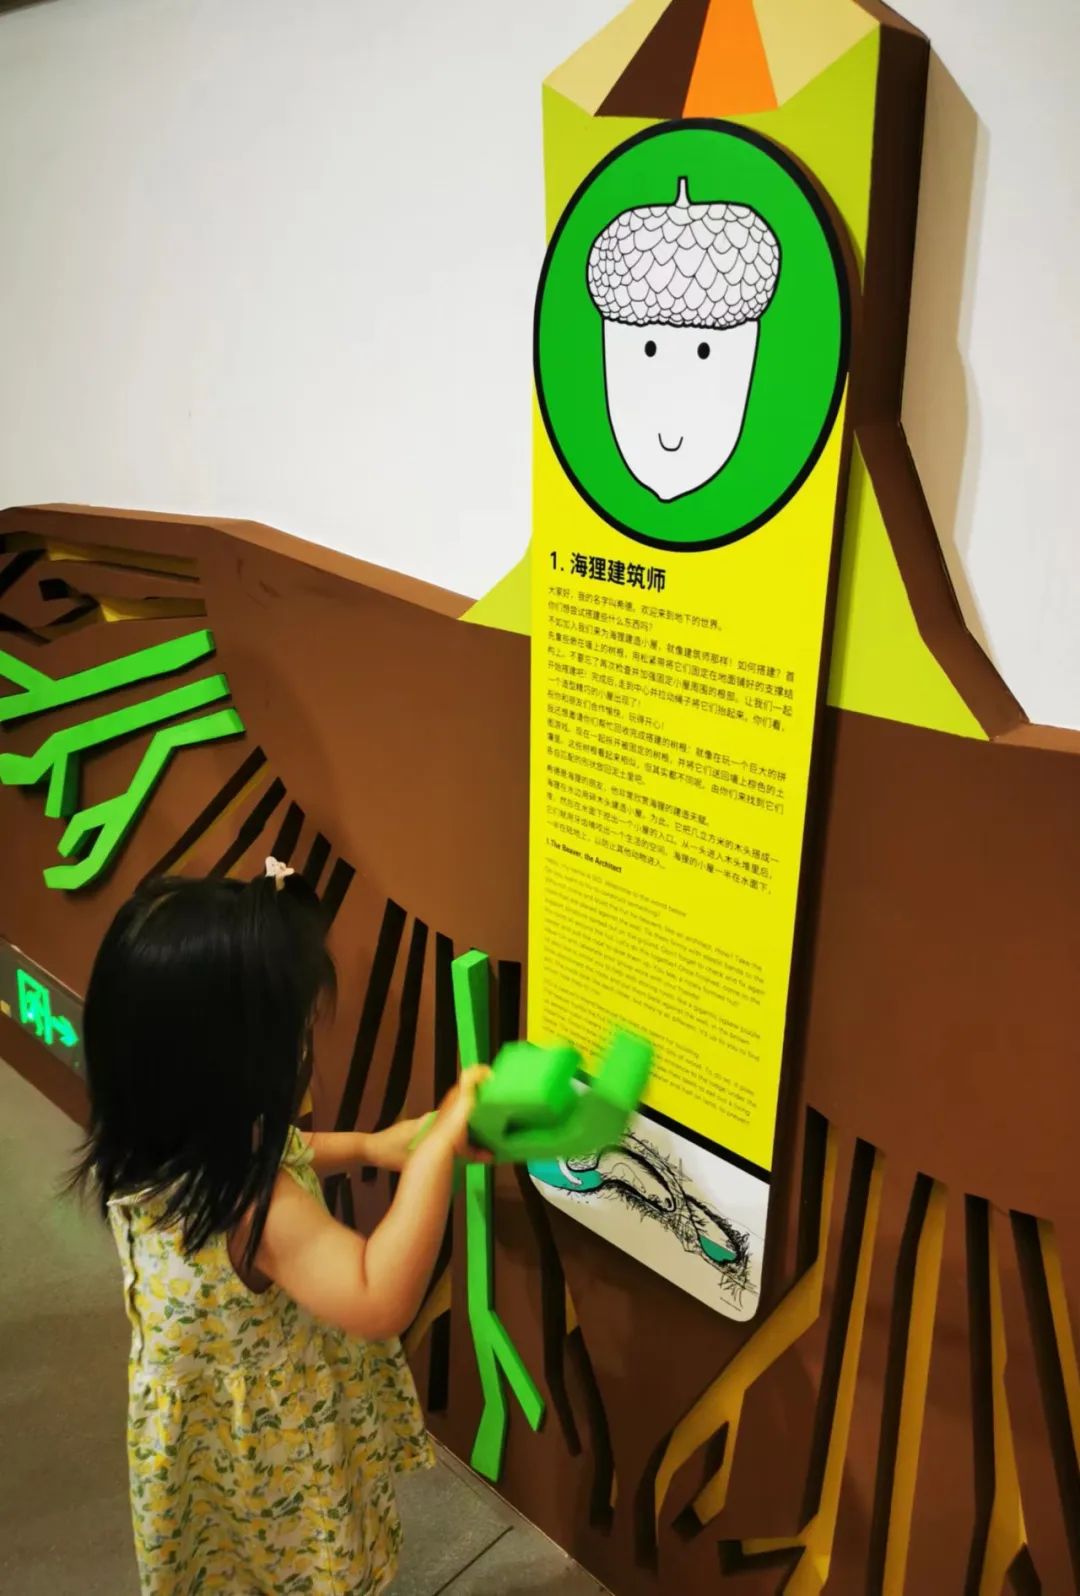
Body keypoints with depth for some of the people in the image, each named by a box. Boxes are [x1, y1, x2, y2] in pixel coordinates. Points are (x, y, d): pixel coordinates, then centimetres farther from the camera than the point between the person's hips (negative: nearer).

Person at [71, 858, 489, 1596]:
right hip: (277, 1463, -7)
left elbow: (272, 1155, 6)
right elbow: (380, 1303, -48)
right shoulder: (251, 1204, -42)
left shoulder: (153, 1149, -14)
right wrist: (435, 1154, -46)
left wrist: (368, 1145, -7)